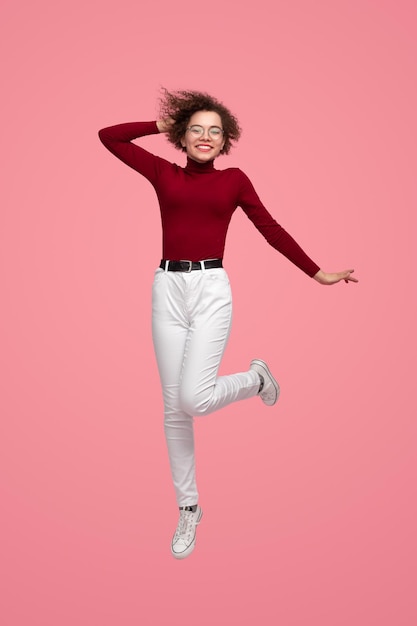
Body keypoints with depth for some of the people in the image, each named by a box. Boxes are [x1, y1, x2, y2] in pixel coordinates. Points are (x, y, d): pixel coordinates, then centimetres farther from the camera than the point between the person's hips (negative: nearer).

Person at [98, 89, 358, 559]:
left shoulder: (234, 179, 9)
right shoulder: (164, 173, 10)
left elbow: (272, 230, 10)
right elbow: (108, 136, 12)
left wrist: (316, 273, 9)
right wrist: (161, 125, 15)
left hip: (211, 290, -2)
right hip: (168, 289, 2)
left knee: (193, 398, -16)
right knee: (174, 408, 5)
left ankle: (256, 377, 18)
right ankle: (188, 508, 23)